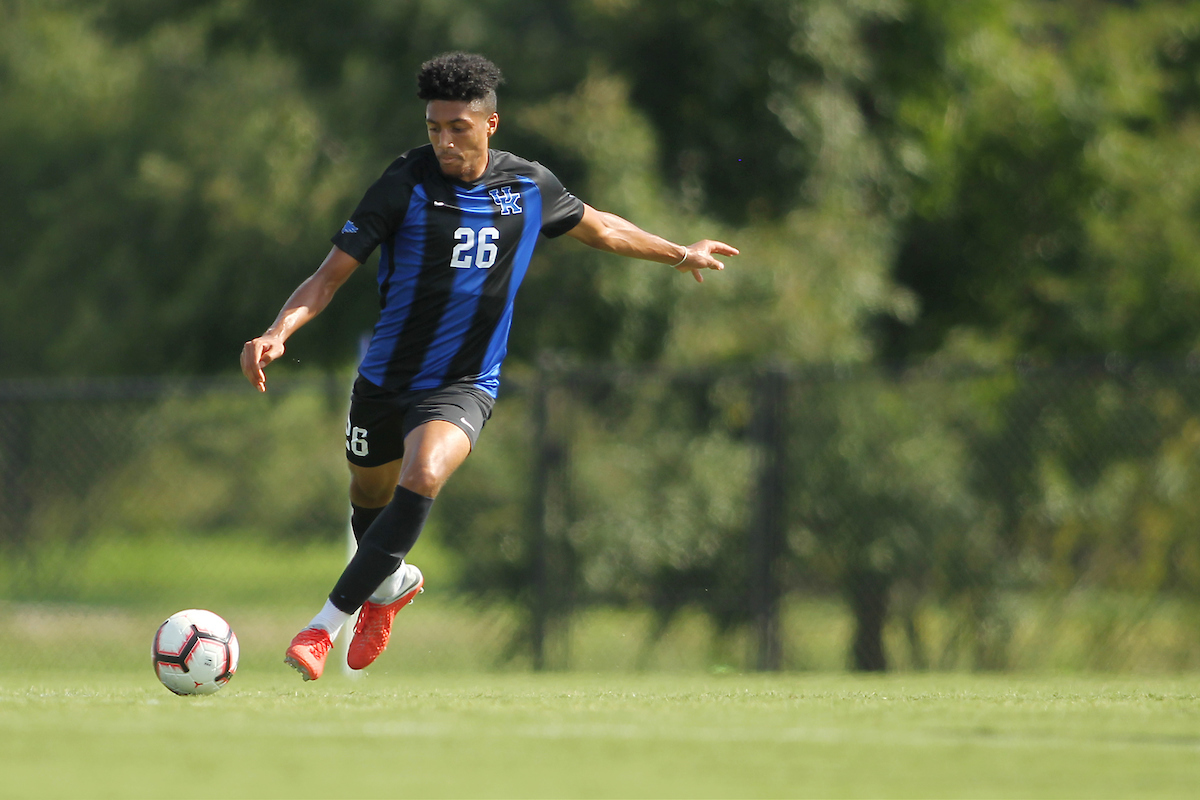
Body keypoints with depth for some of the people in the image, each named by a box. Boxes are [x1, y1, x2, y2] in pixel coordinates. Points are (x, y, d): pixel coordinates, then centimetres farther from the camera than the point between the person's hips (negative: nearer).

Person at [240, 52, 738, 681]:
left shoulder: (529, 187, -4)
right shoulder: (406, 183, -13)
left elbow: (596, 227, 19)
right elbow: (332, 273, -13)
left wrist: (679, 255, 28)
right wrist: (277, 333, -29)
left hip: (462, 387, -1)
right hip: (385, 379, 1)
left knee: (423, 476, -29)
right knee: (369, 501, 17)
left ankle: (326, 623, -26)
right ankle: (393, 582, 55)